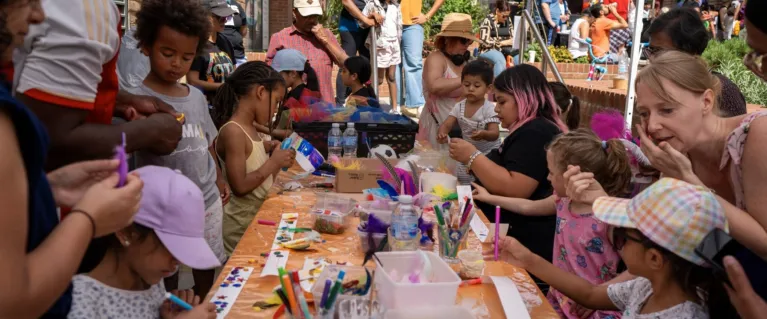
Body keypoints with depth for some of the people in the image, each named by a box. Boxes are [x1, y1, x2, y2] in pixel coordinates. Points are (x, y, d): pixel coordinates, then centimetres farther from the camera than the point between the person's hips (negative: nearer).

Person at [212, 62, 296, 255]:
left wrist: (273, 155, 0)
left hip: (259, 216, 9)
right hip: (241, 224, -9)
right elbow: (239, 187, -24)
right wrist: (273, 162, -17)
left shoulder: (251, 130, 6)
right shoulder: (233, 131, -20)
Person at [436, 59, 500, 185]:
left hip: (489, 153, -5)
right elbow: (446, 124, -9)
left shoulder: (489, 108, -17)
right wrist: (442, 134, -33)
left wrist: (484, 134, -48)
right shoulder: (459, 107, -2)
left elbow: (495, 134, -24)